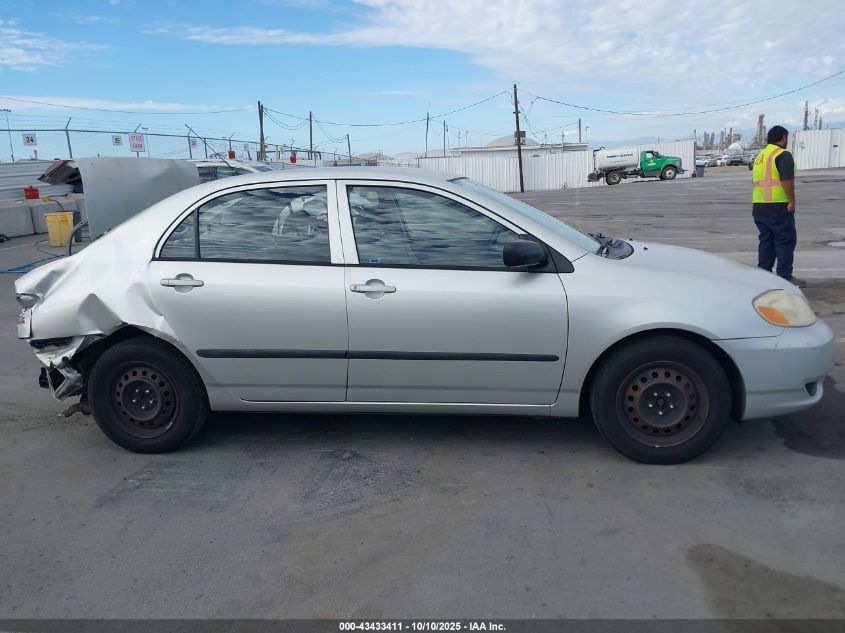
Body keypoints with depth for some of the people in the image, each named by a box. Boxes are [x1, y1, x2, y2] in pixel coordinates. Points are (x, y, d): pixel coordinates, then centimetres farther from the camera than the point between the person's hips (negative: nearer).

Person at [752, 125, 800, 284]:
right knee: (786, 241, 0)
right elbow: (787, 180, -20)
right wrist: (792, 201, -14)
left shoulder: (760, 156, 17)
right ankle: (784, 276, 1)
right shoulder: (783, 155, -10)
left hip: (759, 207, 8)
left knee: (766, 240, 14)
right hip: (778, 207, -8)